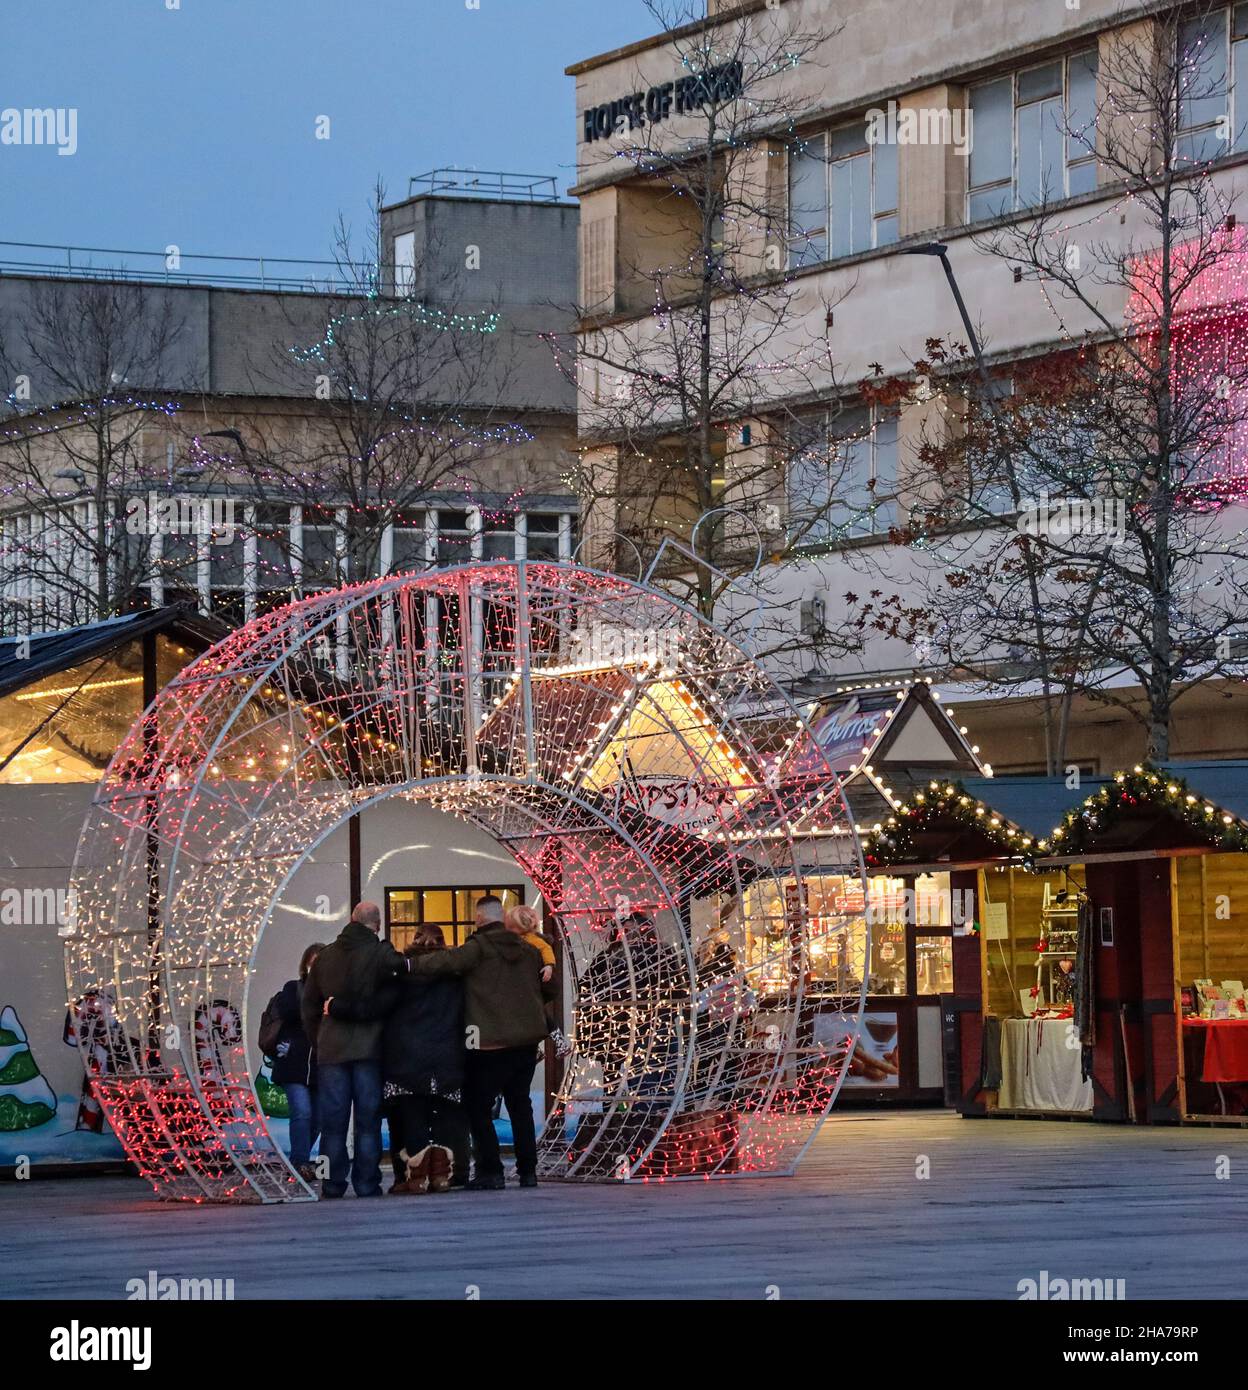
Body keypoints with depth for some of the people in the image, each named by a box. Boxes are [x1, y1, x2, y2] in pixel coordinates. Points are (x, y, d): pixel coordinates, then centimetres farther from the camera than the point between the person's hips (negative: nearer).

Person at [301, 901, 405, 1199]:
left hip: (330, 1048, 3)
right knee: (368, 1119, 2)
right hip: (369, 1047, -3)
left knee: (333, 1121, 6)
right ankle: (366, 1183, 1)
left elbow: (309, 1004, 14)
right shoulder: (380, 952, -4)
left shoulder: (325, 956, 10)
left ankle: (333, 1184, 5)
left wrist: (317, 1041, 18)